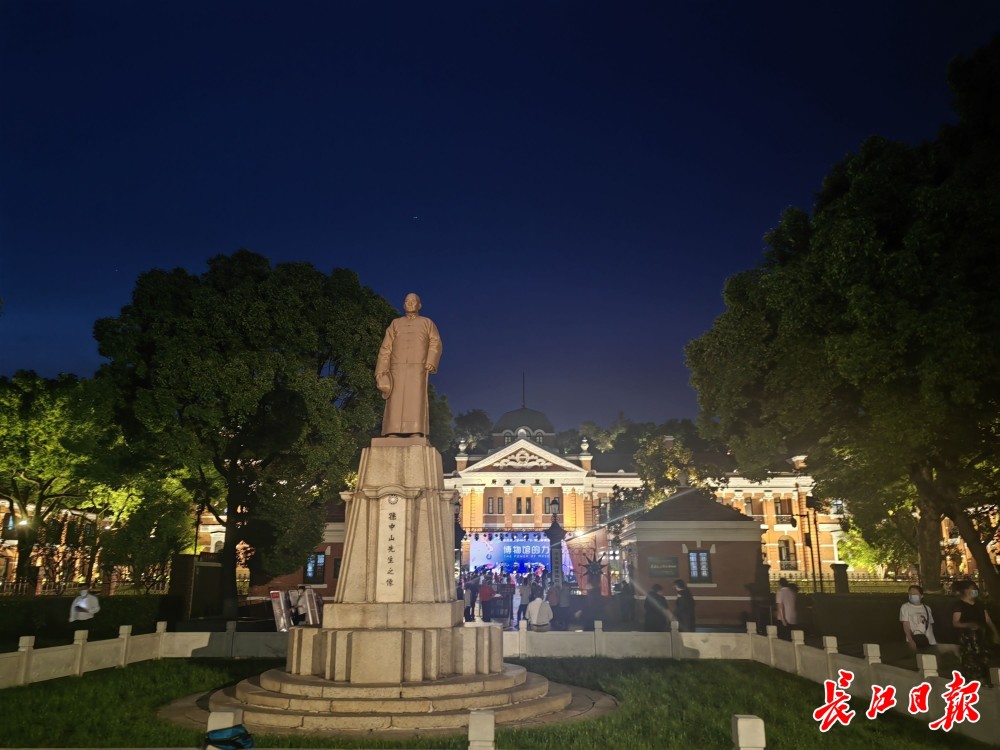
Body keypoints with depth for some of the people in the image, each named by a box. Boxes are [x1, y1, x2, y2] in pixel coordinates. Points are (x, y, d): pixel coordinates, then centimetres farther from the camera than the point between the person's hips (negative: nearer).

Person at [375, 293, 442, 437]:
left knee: (416, 402, -14)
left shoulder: (427, 323, 18)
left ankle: (416, 433, -22)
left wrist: (431, 362, -15)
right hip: (397, 368, 2)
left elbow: (435, 343, 3)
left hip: (418, 369, -1)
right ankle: (393, 436, -16)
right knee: (395, 403, -10)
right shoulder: (395, 324, 22)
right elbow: (385, 348, 13)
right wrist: (381, 370, -2)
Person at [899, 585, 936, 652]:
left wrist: (933, 640, 9)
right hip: (914, 640, -4)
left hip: (929, 641, 4)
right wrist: (910, 641, -17)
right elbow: (906, 625, -6)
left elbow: (930, 625, 17)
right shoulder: (905, 607, 1)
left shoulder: (927, 608, 14)